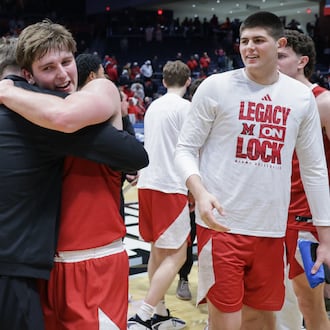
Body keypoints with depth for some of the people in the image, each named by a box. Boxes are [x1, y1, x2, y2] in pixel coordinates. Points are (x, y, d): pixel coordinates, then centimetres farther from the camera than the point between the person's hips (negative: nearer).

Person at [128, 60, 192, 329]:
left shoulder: (153, 106, 15)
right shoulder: (185, 106, -8)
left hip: (147, 183, 8)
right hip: (170, 186, -8)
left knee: (159, 251, 15)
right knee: (176, 255, -4)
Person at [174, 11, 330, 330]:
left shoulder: (302, 97, 5)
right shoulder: (215, 86, -4)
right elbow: (185, 149, -2)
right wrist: (200, 192, -23)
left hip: (271, 230, 4)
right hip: (221, 225, -3)